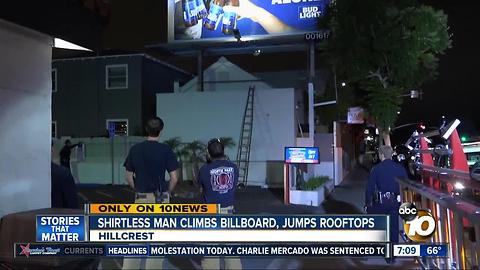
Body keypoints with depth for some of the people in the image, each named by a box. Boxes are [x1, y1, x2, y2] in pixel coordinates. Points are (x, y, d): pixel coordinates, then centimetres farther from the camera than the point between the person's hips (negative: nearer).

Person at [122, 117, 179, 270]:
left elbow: (129, 177, 6)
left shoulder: (135, 149, 1)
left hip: (141, 198, 2)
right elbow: (174, 178, -8)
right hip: (160, 198, -2)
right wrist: (167, 192, 8)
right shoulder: (165, 150, -7)